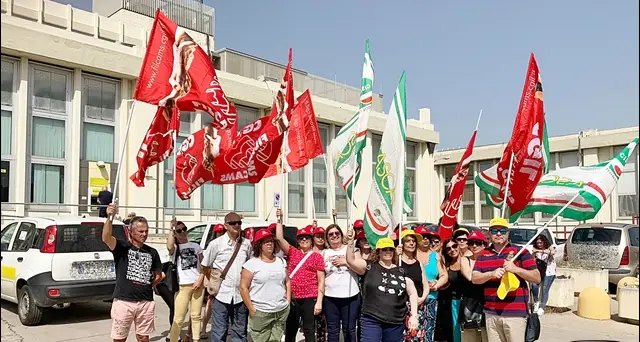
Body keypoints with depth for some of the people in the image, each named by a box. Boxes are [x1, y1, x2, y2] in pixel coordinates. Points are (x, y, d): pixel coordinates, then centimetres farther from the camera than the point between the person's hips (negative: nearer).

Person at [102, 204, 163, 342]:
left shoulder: (152, 252, 8)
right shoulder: (122, 247, -4)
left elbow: (159, 275, 18)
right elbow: (106, 238, -25)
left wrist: (147, 286, 4)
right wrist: (110, 217, -40)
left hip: (146, 302, 3)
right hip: (123, 301, -3)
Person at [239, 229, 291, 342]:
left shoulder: (281, 261, 10)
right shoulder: (251, 263, -6)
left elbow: (287, 282, 18)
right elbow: (243, 287, -7)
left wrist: (288, 301, 8)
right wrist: (251, 309, -10)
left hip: (282, 311, 4)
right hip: (260, 312, -4)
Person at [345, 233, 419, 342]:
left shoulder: (402, 271, 8)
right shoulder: (369, 267, 2)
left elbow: (412, 293, 9)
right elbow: (351, 260, -10)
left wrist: (414, 315, 2)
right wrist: (350, 241, -20)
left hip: (396, 323, 3)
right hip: (371, 320, -2)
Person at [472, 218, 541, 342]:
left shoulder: (520, 252, 1)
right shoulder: (483, 254, 11)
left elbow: (537, 278, -1)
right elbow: (474, 278, 4)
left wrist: (516, 269, -17)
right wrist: (492, 273, -15)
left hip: (515, 313, -3)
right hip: (491, 313, 4)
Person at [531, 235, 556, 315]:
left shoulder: (550, 248, 0)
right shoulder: (536, 250, 9)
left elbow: (553, 252, -25)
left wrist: (540, 251, -33)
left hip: (549, 272, -2)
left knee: (545, 289, -18)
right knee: (534, 285, -22)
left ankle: (542, 307, -10)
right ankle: (537, 302, -1)